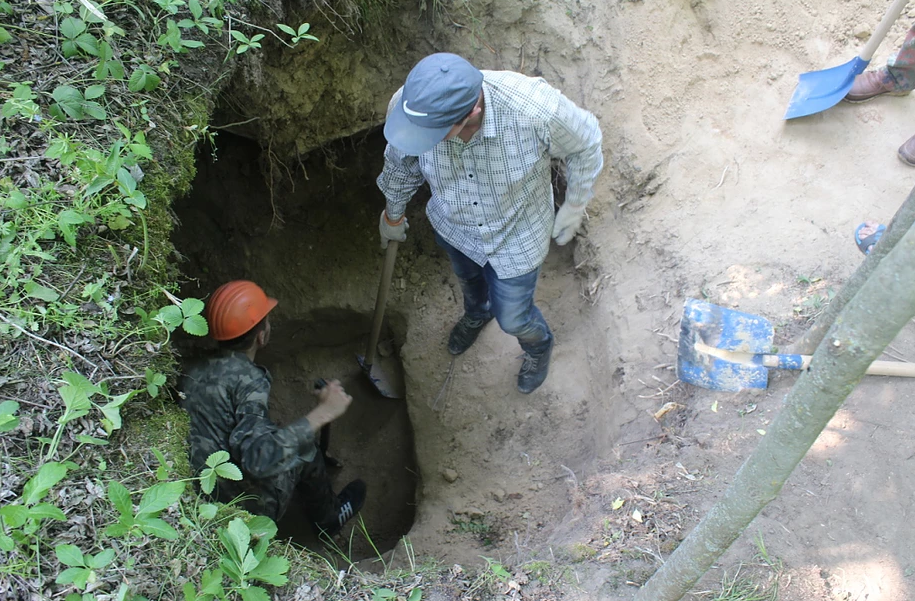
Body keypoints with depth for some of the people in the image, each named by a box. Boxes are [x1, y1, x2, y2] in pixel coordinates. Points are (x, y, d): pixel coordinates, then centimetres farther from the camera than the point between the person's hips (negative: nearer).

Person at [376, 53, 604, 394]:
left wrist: (575, 207, -6)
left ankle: (538, 345, 58)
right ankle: (476, 314, 73)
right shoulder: (407, 106, -32)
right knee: (467, 277, 34)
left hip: (516, 235, -3)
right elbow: (400, 165, -7)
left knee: (512, 318, 18)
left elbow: (585, 143, -18)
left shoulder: (535, 110, -42)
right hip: (453, 228, 3)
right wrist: (393, 214, 10)